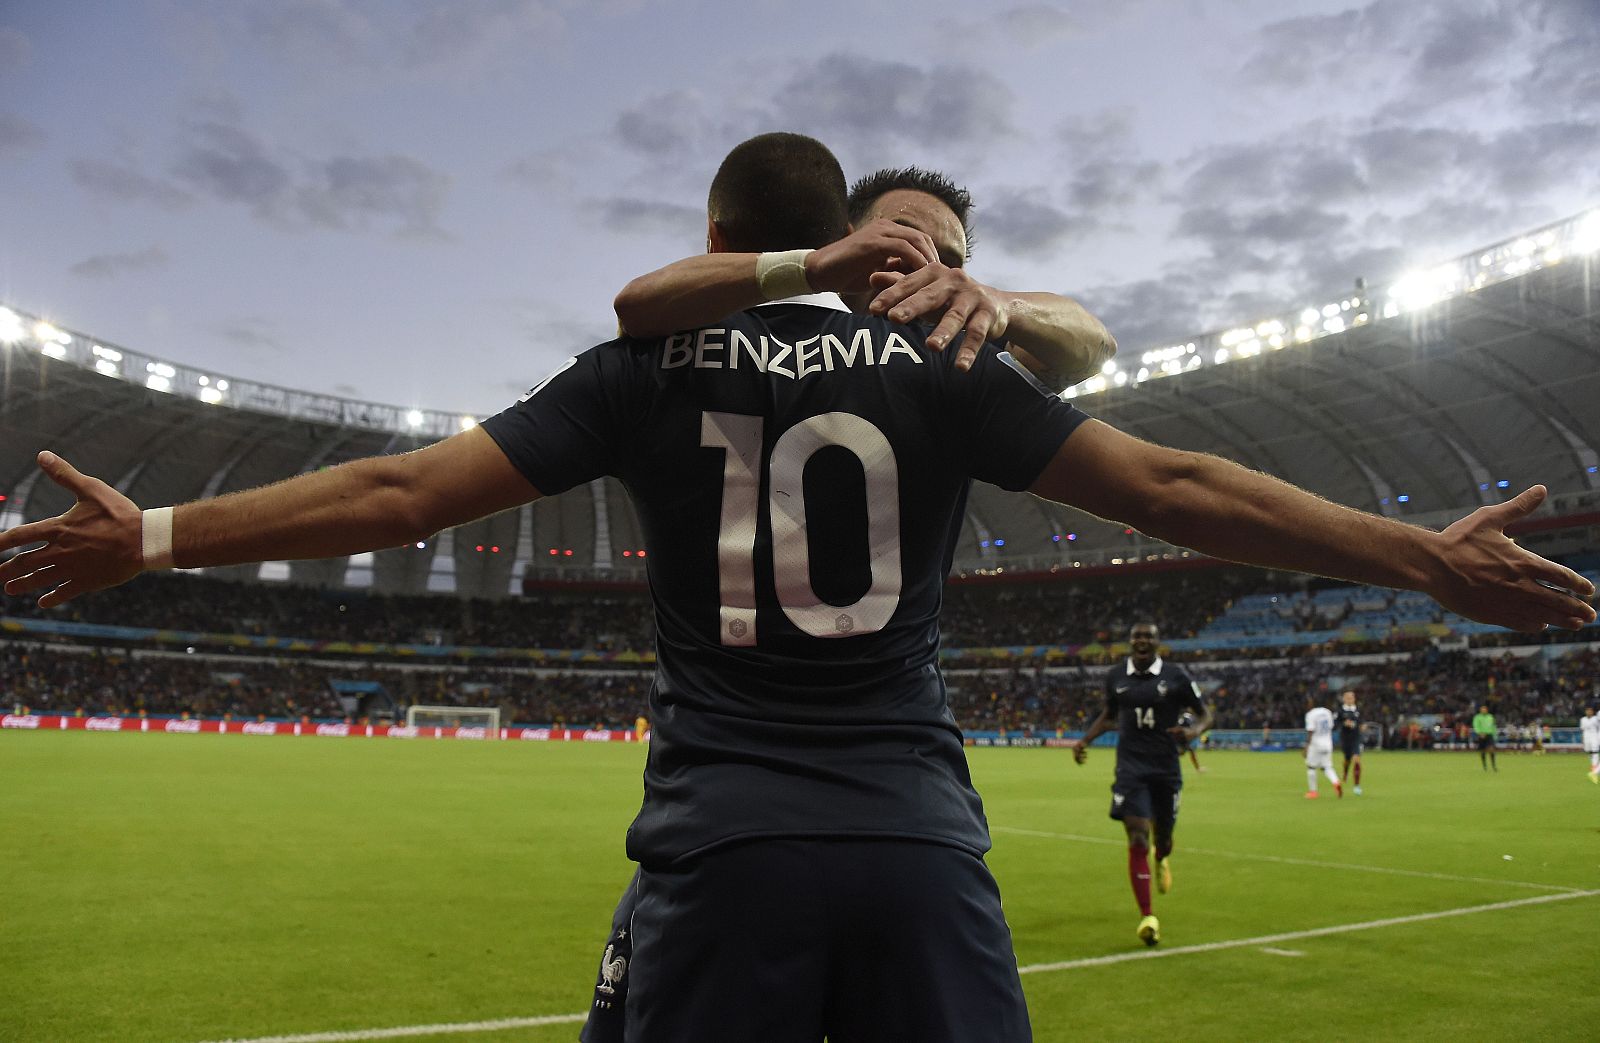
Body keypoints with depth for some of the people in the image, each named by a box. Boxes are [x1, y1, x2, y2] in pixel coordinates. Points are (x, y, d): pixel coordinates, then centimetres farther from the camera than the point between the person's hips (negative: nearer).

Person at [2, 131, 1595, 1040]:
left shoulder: (648, 363, 5)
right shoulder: (940, 365, 6)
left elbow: (401, 492, 3)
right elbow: (1170, 489, 2)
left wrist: (154, 537, 13)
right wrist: (1431, 559, 10)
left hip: (721, 839, 0)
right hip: (916, 833, 1)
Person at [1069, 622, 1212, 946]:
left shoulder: (1175, 676, -3)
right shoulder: (1115, 676, 3)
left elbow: (1205, 713, 5)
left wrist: (1194, 730, -17)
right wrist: (1085, 739, 7)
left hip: (1166, 770, 0)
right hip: (1131, 769, 0)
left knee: (1162, 835, 15)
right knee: (1138, 840, -12)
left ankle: (1162, 862, 55)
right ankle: (1147, 917, -9)